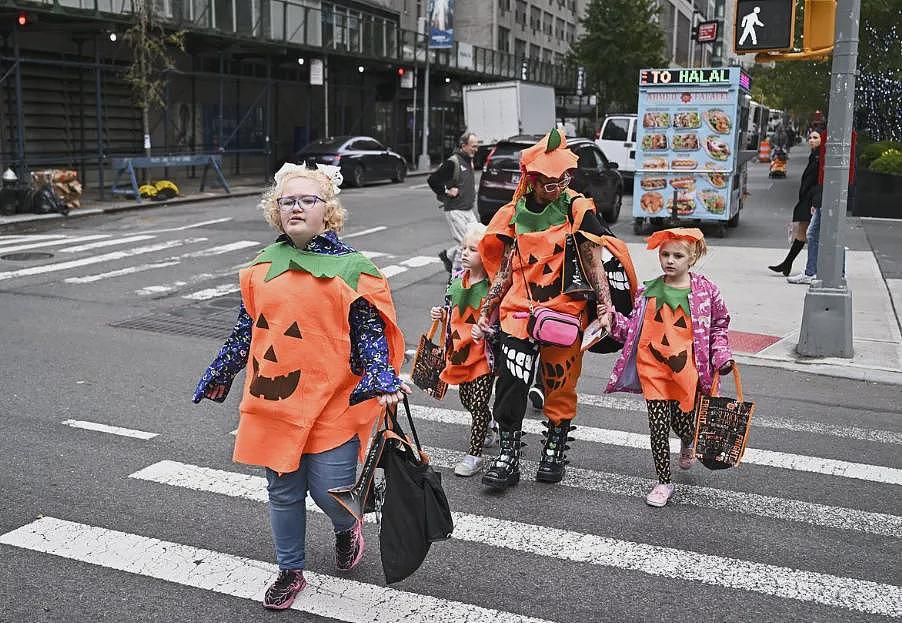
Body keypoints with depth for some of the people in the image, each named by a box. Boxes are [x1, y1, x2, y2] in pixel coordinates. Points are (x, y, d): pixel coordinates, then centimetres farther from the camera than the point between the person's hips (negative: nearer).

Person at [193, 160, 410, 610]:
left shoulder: (352, 266, -4)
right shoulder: (262, 266, 9)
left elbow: (370, 333, -4)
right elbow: (245, 331, 16)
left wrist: (384, 381, -18)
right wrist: (216, 378, 20)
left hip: (332, 403, -4)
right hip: (272, 402, 4)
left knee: (330, 491, -2)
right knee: (283, 493, 13)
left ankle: (346, 528, 35)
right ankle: (290, 571, 34)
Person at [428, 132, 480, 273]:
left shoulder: (469, 162, 13)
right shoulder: (453, 162, -15)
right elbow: (432, 180, -17)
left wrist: (471, 196, 13)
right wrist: (447, 191, -13)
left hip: (468, 209, 9)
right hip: (455, 210, -9)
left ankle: (448, 255, 22)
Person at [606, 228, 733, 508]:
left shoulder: (705, 291, -2)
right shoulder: (649, 291, 2)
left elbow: (720, 324, 11)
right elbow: (633, 329, 6)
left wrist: (720, 355, 1)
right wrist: (612, 319, -9)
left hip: (687, 369, -1)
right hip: (652, 368, 1)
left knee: (682, 421, 7)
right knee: (658, 425, 1)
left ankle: (688, 444, 47)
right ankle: (664, 482, 16)